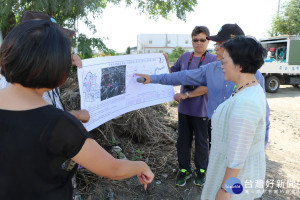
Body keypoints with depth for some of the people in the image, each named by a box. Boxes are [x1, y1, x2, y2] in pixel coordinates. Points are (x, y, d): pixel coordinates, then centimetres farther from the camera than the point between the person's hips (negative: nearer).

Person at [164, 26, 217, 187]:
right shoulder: (184, 57, 4)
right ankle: (184, 170, 33)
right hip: (184, 108, 4)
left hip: (201, 110, -4)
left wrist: (185, 95, -22)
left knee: (201, 142, 13)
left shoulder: (213, 60, -11)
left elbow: (208, 88, -18)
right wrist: (166, 63, -5)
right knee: (183, 141, 13)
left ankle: (201, 170, 35)